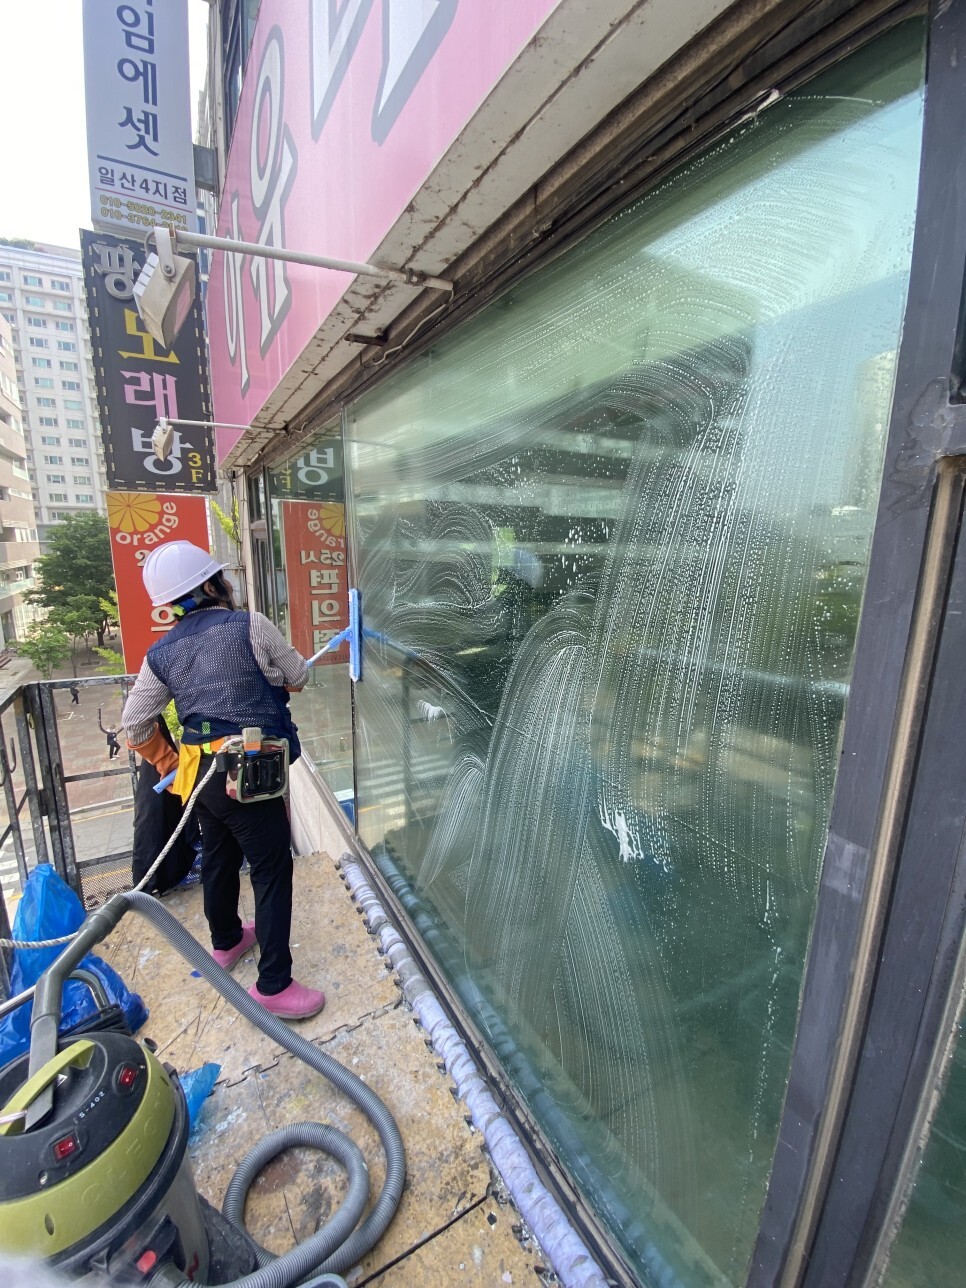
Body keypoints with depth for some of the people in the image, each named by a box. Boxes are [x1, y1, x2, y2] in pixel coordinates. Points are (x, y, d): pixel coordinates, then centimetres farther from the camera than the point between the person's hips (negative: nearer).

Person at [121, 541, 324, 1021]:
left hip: (199, 771, 7)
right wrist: (265, 676, 21)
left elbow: (135, 724, 11)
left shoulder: (161, 653, 6)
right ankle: (274, 985, 13)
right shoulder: (249, 626, -11)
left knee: (218, 858, 26)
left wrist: (166, 762, 26)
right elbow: (297, 677, 0)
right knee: (272, 871, 4)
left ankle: (225, 940, 49)